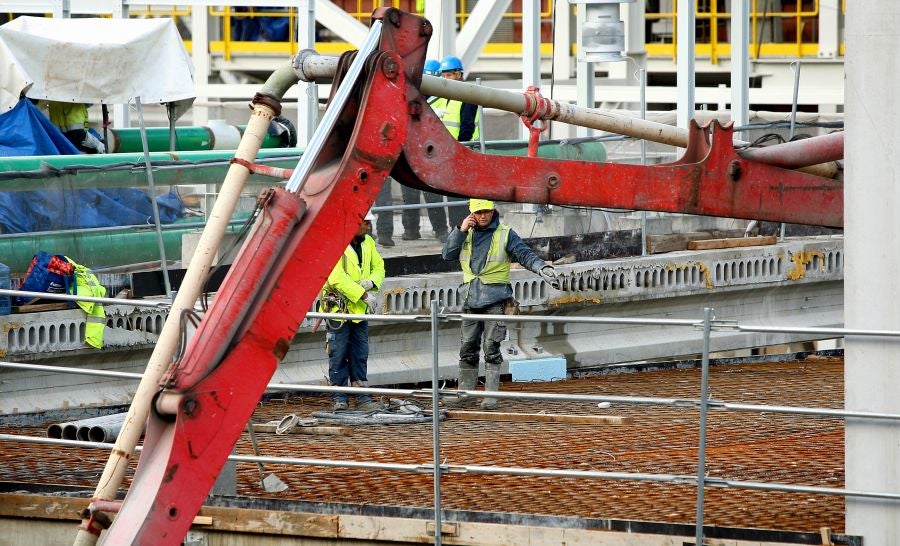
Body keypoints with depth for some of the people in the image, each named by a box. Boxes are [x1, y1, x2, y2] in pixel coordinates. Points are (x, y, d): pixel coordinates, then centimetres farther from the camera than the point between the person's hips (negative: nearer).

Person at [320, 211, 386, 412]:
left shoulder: (368, 243, 8)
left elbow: (379, 267, 17)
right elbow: (336, 278, -22)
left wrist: (371, 282, -7)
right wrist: (363, 294, -20)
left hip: (359, 310, 7)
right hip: (338, 307, -7)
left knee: (360, 357, 9)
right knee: (338, 356, -1)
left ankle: (362, 399, 13)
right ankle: (339, 400, 4)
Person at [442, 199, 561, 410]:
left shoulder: (505, 234, -1)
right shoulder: (466, 232, 11)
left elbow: (525, 254, -7)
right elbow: (448, 254, 5)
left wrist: (543, 268, -25)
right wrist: (461, 231, -5)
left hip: (495, 299, -4)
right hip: (471, 299, 4)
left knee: (491, 349, -7)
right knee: (468, 348, 7)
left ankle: (491, 397, -5)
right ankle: (465, 393, 13)